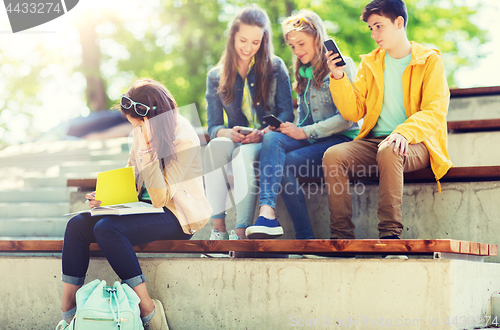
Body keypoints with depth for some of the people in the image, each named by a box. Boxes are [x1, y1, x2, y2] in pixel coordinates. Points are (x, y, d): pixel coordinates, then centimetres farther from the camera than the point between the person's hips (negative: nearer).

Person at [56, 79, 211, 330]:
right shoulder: (143, 130, 4)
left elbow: (160, 199, -23)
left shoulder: (184, 140, -19)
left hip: (177, 215, -8)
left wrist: (149, 148, -28)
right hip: (142, 205, 8)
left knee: (108, 229, -31)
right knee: (77, 225, -12)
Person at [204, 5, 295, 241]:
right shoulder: (216, 77, 12)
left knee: (245, 153, -37)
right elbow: (213, 126, 6)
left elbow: (287, 113, 0)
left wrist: (264, 132, -21)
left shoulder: (275, 68, 7)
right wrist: (229, 133, -19)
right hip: (234, 143, 2)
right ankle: (218, 228, -36)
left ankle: (241, 234, -44)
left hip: (267, 143, -2)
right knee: (215, 146, -34)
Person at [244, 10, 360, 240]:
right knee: (272, 138, -27)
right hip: (311, 139, 6)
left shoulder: (342, 65, 0)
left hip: (342, 139, -6)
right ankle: (267, 210, -47)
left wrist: (305, 133, -15)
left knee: (285, 163, -30)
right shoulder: (303, 73, 24)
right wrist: (295, 130, -1)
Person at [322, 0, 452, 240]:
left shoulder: (429, 61, 4)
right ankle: (341, 238, -25)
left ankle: (390, 234, -36)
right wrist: (338, 78, -2)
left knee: (388, 152, -38)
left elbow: (435, 112, -9)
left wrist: (404, 132, -28)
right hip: (374, 141, 4)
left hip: (416, 143, -4)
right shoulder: (370, 63, 17)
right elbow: (353, 112, 12)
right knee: (333, 155, -24)